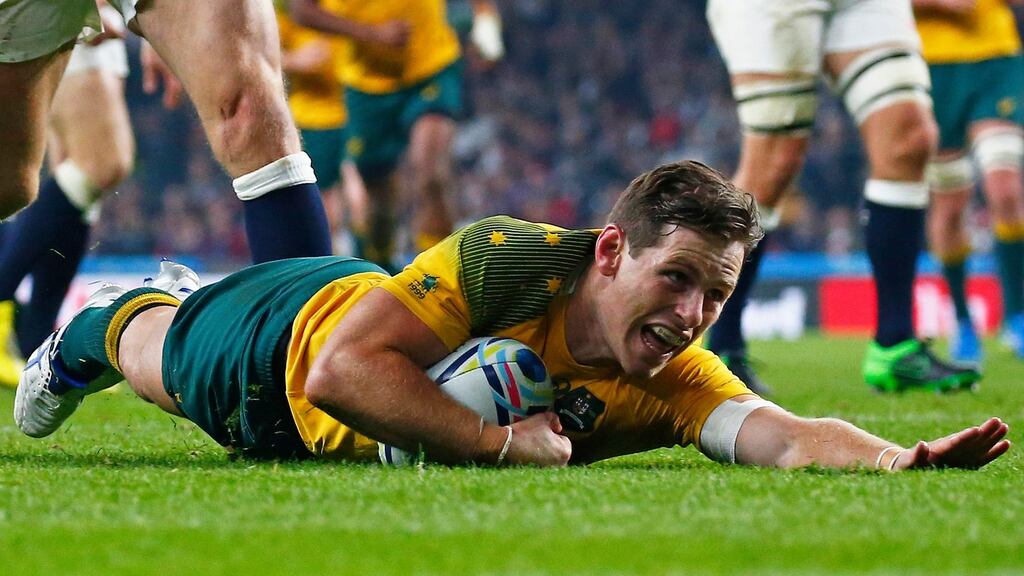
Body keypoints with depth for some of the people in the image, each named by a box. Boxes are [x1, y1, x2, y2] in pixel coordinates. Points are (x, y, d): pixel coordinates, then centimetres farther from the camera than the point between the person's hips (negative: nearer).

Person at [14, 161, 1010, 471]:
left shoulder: (677, 381, -37)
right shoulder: (502, 260, -45)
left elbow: (788, 435, -54)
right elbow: (341, 367, -49)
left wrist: (898, 457, -74)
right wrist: (502, 442, -52)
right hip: (297, 333, -4)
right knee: (163, 366, 29)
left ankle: (156, 311, 68)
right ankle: (99, 328, 63)